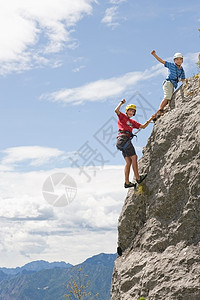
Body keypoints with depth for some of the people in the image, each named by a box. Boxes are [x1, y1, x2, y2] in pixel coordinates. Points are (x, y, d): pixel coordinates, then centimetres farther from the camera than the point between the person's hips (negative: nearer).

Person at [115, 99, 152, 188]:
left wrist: (150, 120, 17)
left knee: (129, 162, 2)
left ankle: (127, 182, 0)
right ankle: (138, 178, -9)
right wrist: (121, 102, -9)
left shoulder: (132, 122, 26)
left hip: (126, 141, 8)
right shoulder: (122, 117, 5)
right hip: (124, 138, -8)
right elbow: (116, 110, -15)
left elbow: (143, 126, 25)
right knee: (134, 157, -10)